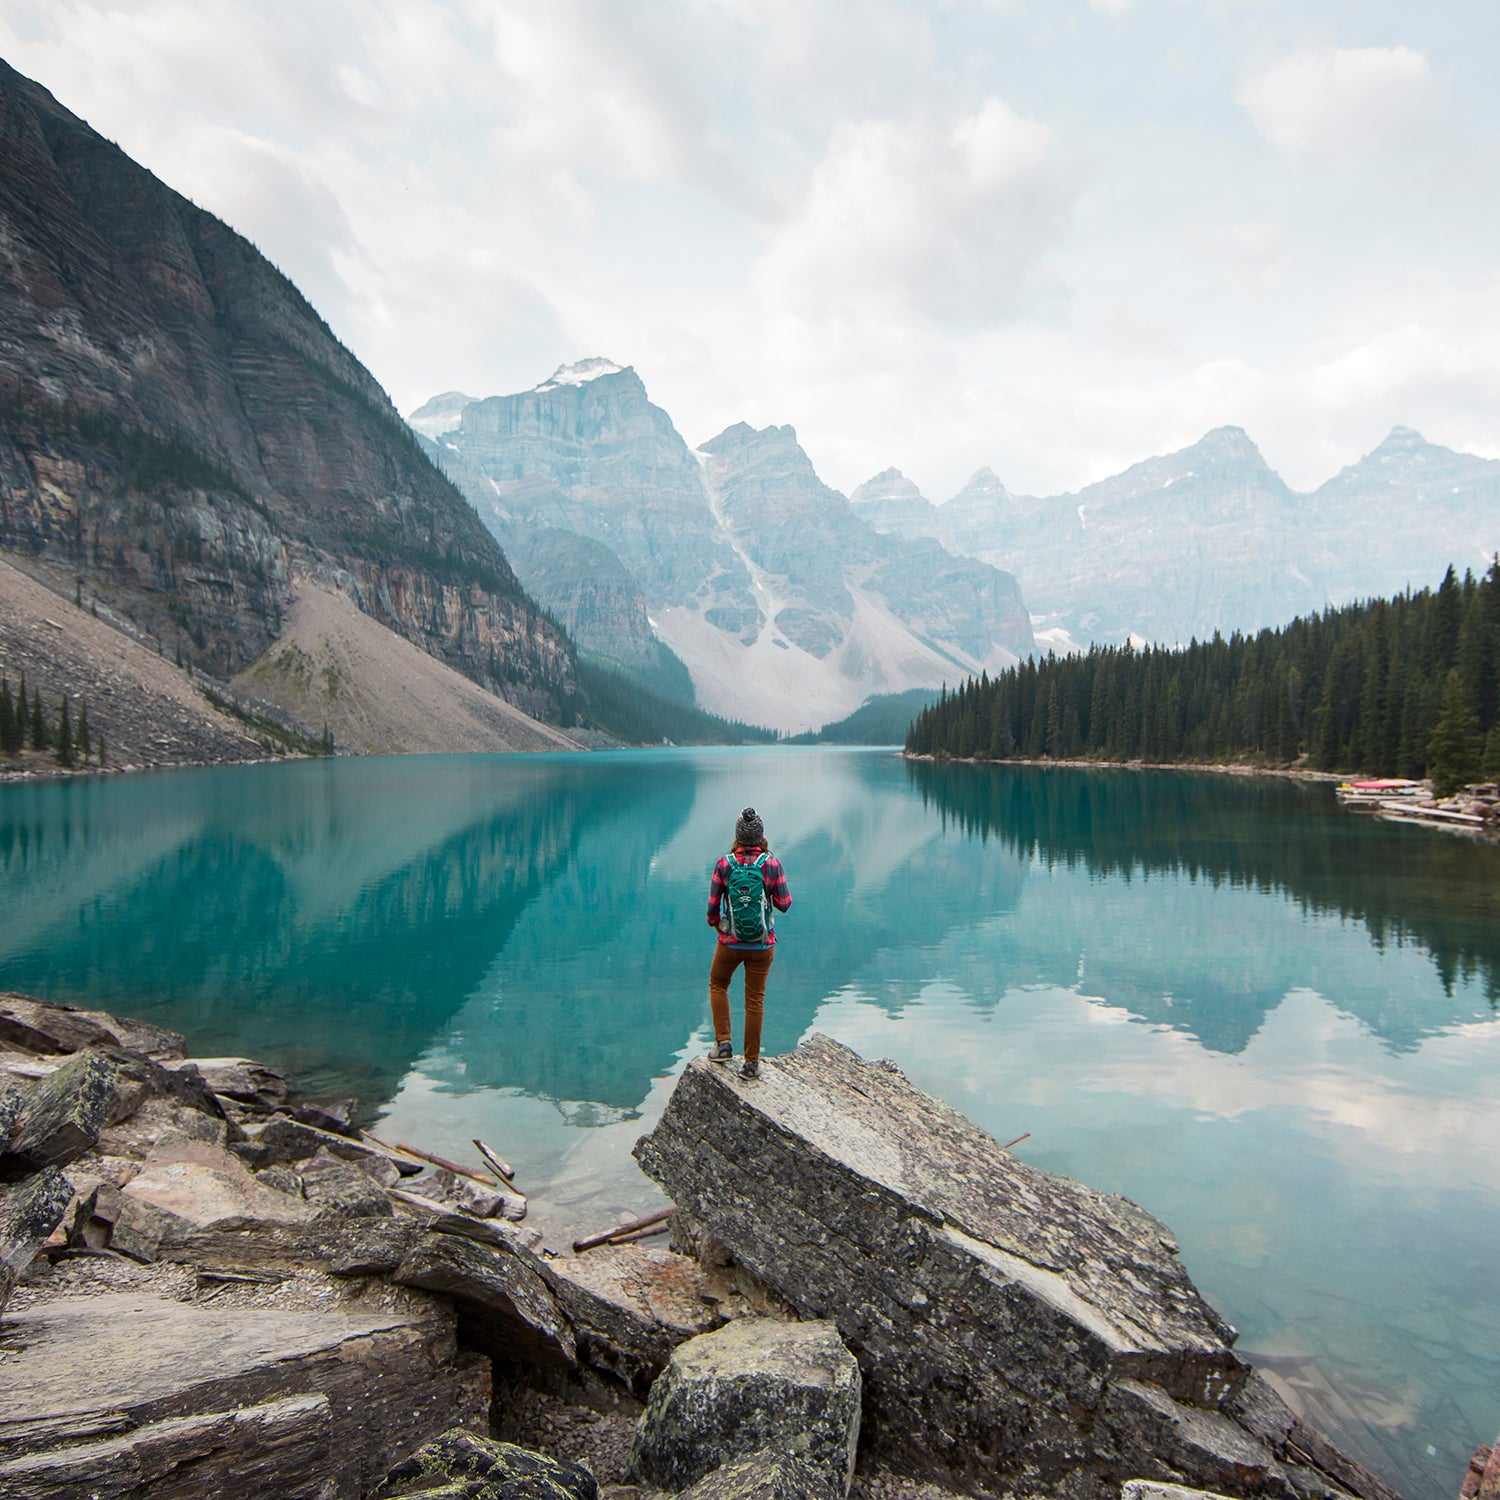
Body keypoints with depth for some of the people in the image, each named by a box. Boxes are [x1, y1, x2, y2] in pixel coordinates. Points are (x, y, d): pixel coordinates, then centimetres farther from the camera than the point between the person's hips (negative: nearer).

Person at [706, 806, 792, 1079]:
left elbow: (712, 905, -3)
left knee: (717, 985, 25)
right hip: (762, 944, 0)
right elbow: (784, 905, -5)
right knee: (755, 1000, 11)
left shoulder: (724, 864, -10)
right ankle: (752, 1062, 17)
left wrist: (715, 924, 17)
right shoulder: (772, 864, -11)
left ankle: (724, 1043, 17)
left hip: (730, 942, 0)